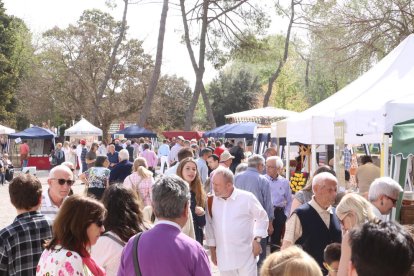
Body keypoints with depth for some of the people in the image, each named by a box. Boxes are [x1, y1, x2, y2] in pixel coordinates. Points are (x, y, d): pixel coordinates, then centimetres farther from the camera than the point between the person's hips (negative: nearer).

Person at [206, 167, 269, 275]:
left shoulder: (247, 197, -8)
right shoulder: (212, 200, 2)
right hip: (223, 256, 4)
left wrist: (257, 240, -4)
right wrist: (212, 248, 13)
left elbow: (262, 217, 2)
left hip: (245, 255, -4)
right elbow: (209, 225, 12)